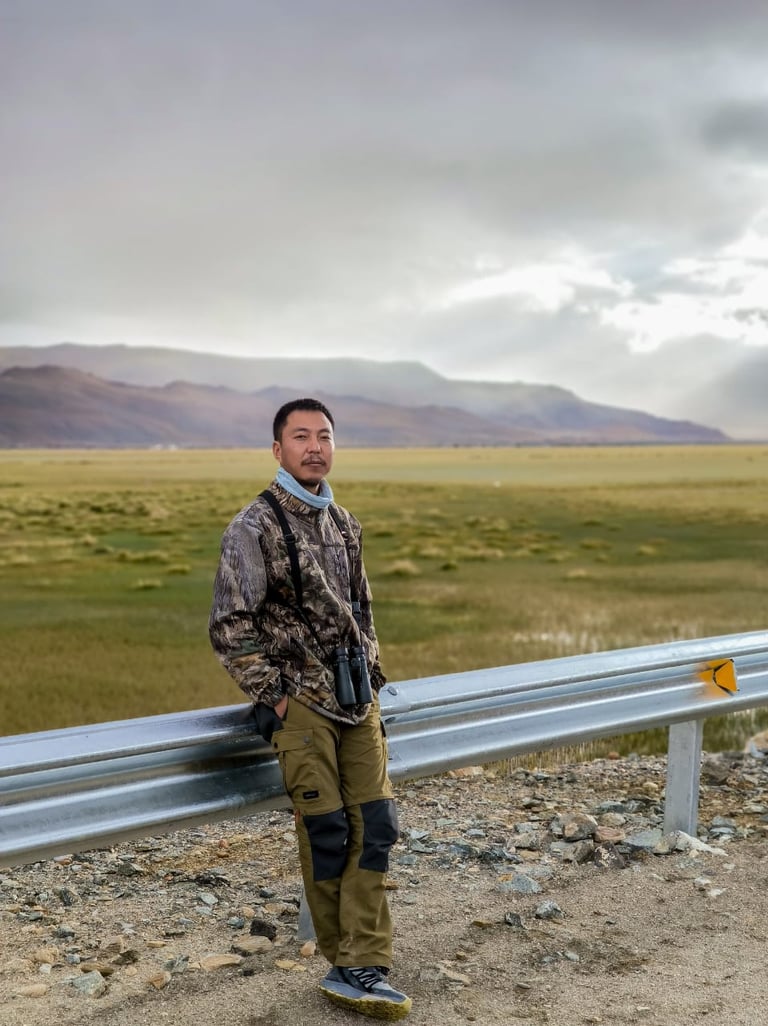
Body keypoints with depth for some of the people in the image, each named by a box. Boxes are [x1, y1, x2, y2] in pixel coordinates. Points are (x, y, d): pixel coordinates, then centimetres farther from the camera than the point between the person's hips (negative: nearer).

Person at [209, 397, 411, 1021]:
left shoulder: (346, 524, 14)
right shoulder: (254, 528, -7)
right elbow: (230, 628, -9)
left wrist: (372, 676, 13)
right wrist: (275, 697, -11)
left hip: (357, 698, 6)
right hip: (300, 701, -6)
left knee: (375, 825, -2)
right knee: (326, 830, -3)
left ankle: (360, 971, 1)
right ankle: (350, 962, 12)